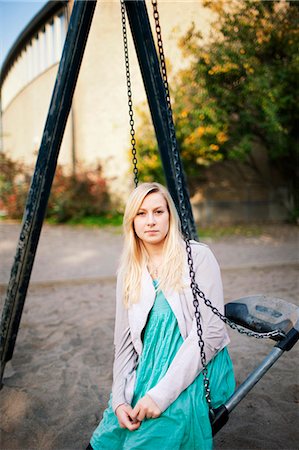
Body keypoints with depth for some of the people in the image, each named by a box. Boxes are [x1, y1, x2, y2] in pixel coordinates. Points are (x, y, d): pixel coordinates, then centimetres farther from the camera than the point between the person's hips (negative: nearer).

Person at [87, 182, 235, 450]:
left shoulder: (198, 257, -9)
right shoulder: (128, 272, 7)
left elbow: (211, 332, -15)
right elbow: (124, 340, 7)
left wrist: (162, 394, -20)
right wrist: (119, 399, -6)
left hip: (197, 370, -4)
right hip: (149, 372, 5)